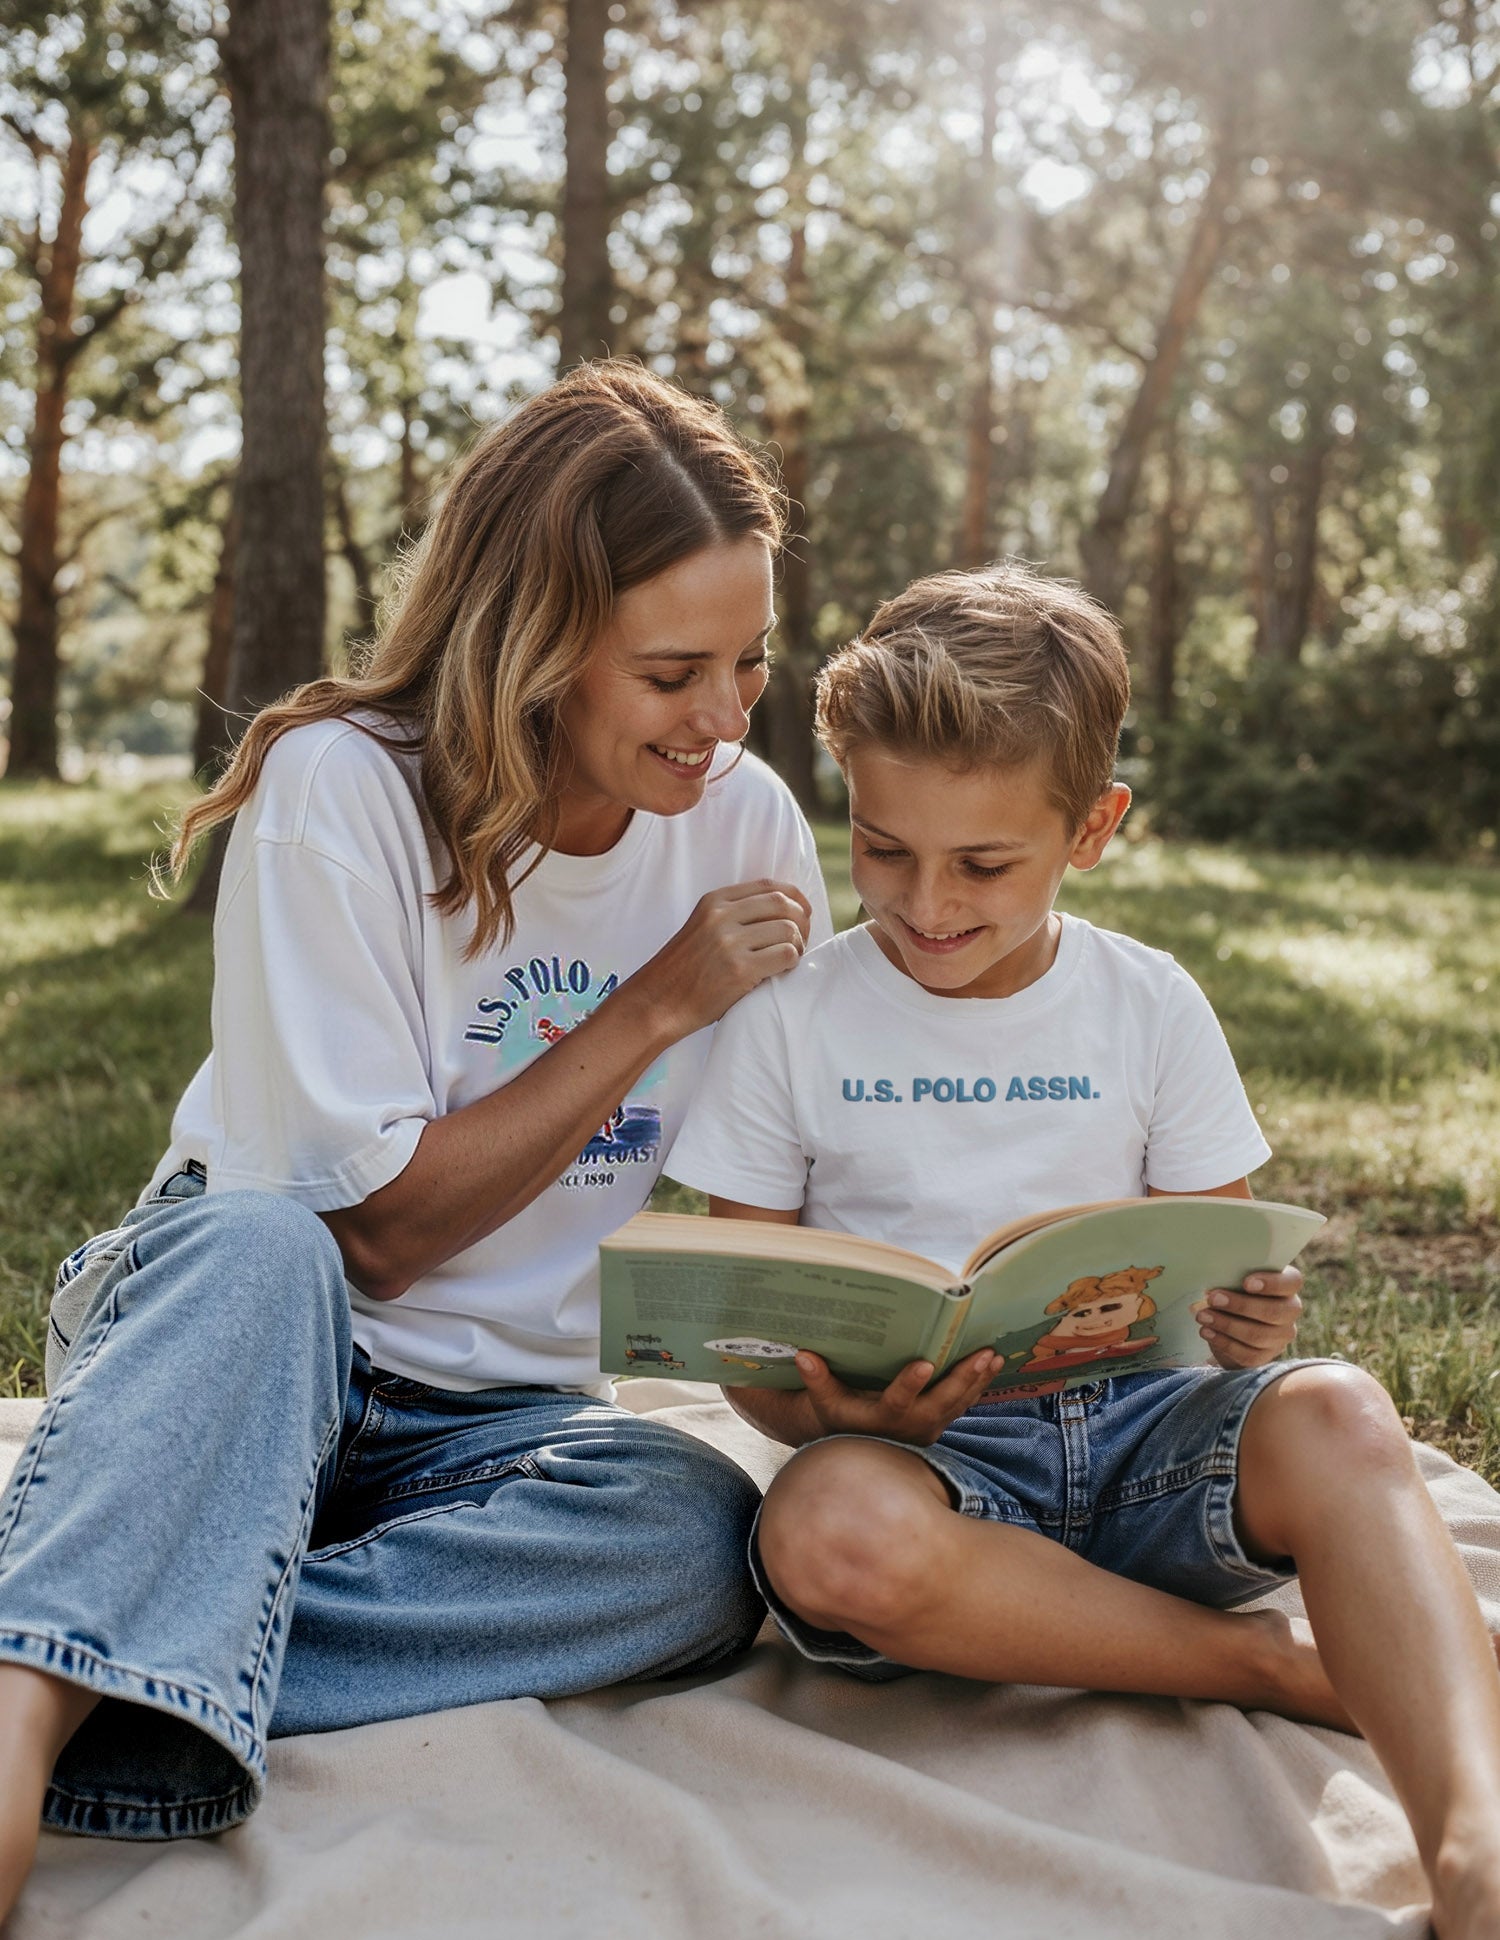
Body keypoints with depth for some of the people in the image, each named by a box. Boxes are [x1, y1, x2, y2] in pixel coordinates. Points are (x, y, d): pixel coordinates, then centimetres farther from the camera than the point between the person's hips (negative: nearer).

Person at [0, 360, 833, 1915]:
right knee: (256, 1242, -37)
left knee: (699, 1538, -30)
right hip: (231, 1340, -3)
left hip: (500, 1412, 4)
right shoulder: (340, 789, -16)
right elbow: (380, 1228, -17)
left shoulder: (746, 824, -3)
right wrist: (658, 1005, -18)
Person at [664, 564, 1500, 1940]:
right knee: (829, 1531, -37)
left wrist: (1248, 1320, -16)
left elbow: (1219, 1263, 10)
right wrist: (827, 1410, -21)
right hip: (926, 1455, -1)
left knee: (1338, 1416, -31)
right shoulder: (793, 1018, 2)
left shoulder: (1151, 1008, 6)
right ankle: (1276, 1664, -20)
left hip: (1133, 1423, 2)